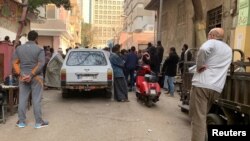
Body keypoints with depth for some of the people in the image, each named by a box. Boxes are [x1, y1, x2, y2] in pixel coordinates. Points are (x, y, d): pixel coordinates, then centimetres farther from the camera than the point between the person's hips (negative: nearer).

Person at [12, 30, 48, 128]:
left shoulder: (19, 48, 6)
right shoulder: (39, 49, -7)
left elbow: (14, 63, 1)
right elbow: (41, 64, -17)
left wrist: (20, 74, -6)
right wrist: (31, 75, -17)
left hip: (23, 77, 4)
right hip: (36, 77, -4)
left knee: (22, 99, 10)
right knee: (36, 100, 1)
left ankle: (21, 122, 17)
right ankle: (38, 122, 7)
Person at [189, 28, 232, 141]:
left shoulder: (212, 42, 3)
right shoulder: (228, 49, 25)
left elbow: (203, 50, -21)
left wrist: (200, 65, -10)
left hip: (202, 85, -7)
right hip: (217, 88, 7)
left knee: (198, 118, -7)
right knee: (202, 116, 19)